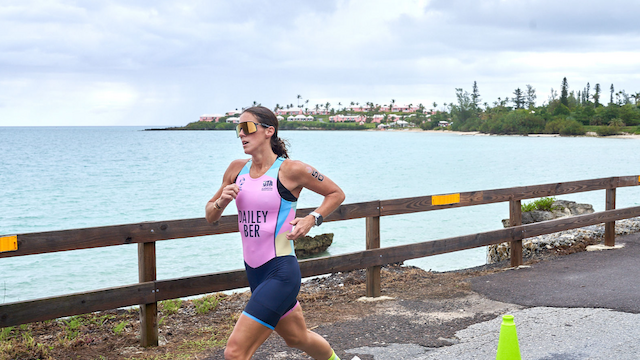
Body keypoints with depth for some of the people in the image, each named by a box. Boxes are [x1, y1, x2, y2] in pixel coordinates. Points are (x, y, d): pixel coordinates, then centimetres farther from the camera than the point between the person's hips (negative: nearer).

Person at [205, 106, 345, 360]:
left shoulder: (291, 170, -10)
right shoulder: (237, 169, 5)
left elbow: (336, 193, 3)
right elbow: (210, 217, 13)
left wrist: (311, 219, -11)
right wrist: (221, 202, -8)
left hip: (281, 273, -7)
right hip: (254, 272, 7)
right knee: (297, 338, 27)